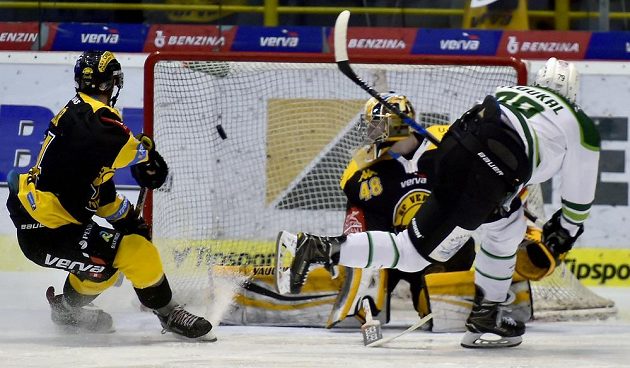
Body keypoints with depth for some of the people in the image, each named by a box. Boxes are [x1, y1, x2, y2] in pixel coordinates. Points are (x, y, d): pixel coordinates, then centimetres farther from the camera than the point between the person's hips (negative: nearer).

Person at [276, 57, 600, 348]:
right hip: (481, 177, -7)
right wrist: (568, 228, 39)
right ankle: (316, 249, -14)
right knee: (415, 252, -3)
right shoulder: (581, 125, 18)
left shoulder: (508, 92, 32)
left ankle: (486, 316, 28)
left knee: (509, 225, 30)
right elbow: (580, 191, 23)